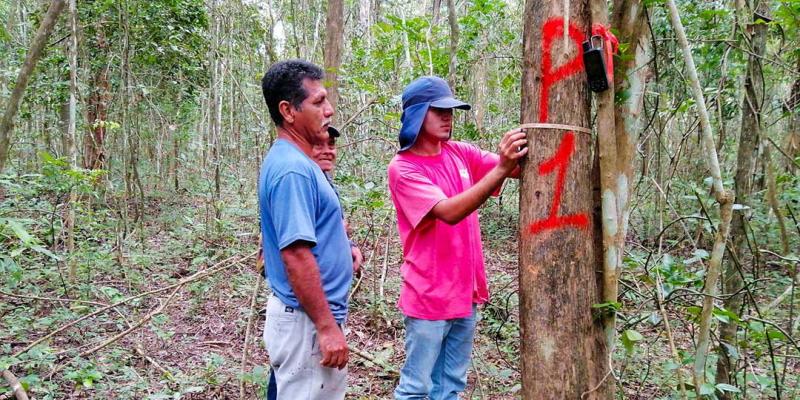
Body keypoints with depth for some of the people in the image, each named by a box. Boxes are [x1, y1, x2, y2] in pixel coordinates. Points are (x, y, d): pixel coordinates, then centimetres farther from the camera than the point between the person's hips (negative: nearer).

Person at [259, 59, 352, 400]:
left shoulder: (293, 160, 10)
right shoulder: (293, 169, -21)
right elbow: (296, 256, -25)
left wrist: (342, 246, 7)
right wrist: (327, 327, -22)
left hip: (302, 314, 10)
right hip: (307, 321, -10)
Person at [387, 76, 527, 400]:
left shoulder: (461, 154, 4)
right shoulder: (402, 168, -14)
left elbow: (519, 169, -4)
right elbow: (449, 212, -27)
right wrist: (501, 169, -35)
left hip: (465, 292, 6)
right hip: (429, 297, -6)